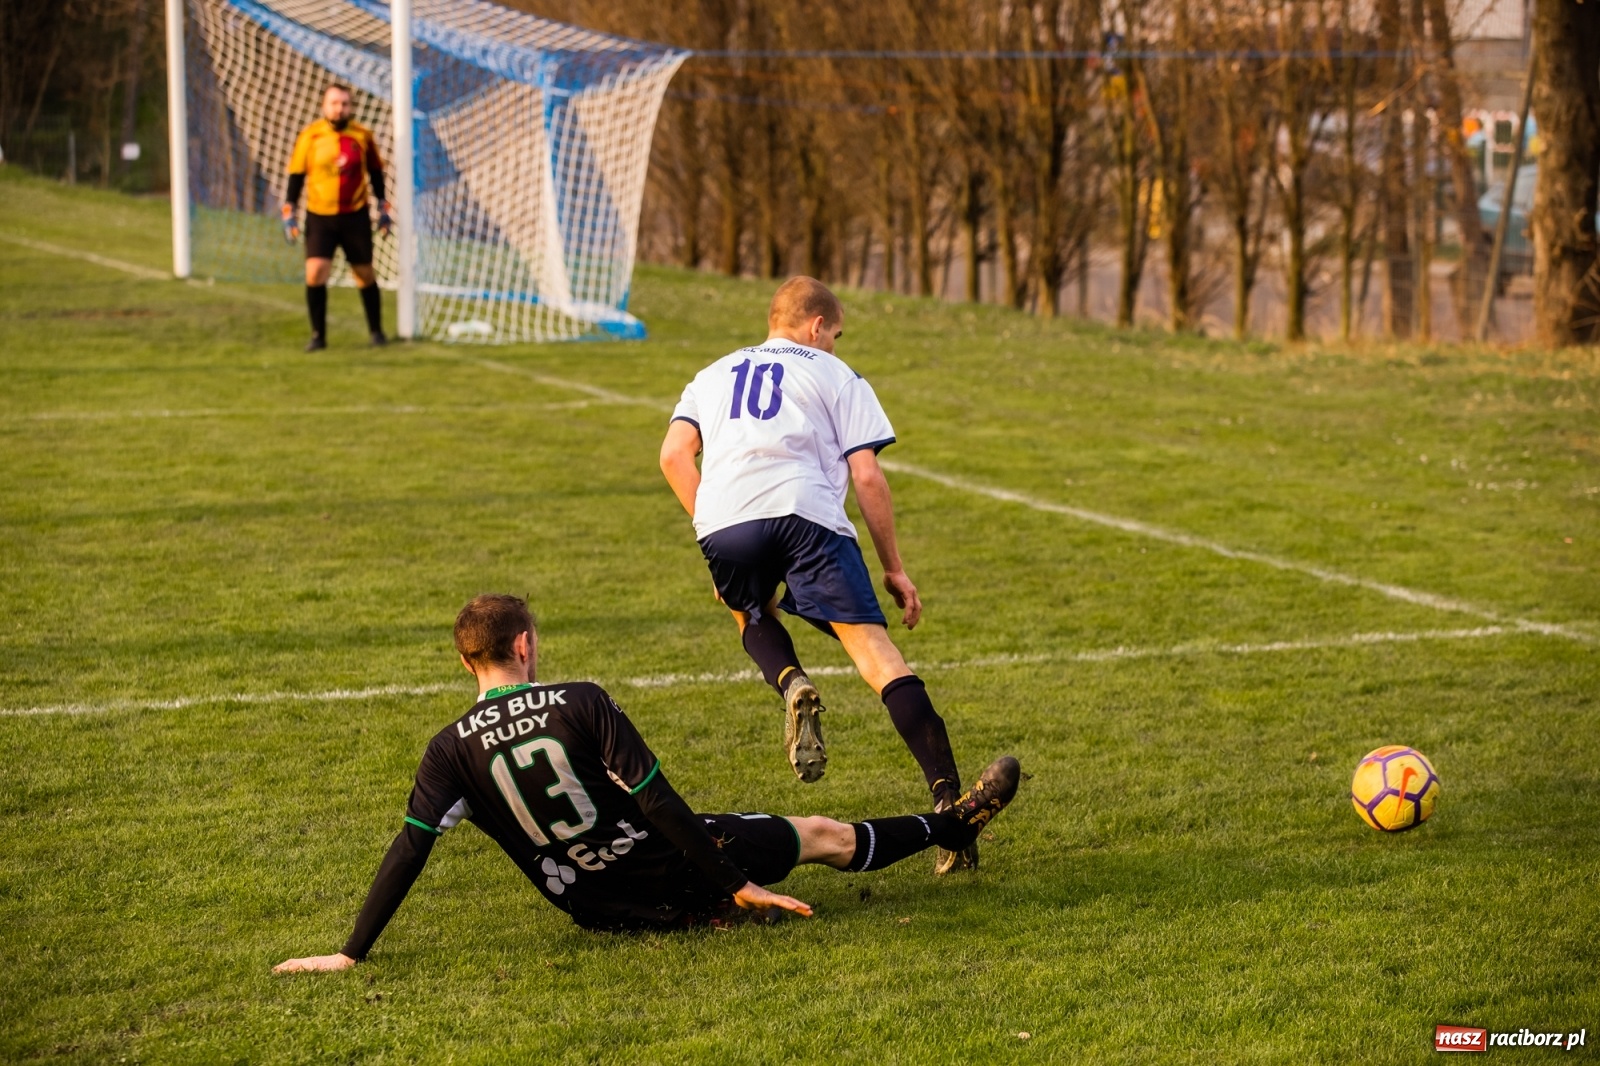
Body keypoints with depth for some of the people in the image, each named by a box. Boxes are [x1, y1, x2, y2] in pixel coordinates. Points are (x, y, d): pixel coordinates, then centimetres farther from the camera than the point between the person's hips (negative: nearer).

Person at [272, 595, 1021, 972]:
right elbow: (656, 801, -17)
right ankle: (953, 825, 37)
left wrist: (351, 955, -11)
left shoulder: (452, 751, -11)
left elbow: (409, 852, -15)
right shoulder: (581, 704, -18)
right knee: (819, 834, 19)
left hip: (602, 912, 3)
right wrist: (733, 883, -10)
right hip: (669, 873, -3)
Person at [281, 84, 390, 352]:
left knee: (365, 275, 8)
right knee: (315, 272, -13)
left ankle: (376, 330, 26)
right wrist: (289, 213, -2)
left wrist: (382, 209, 12)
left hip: (355, 216, 1)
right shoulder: (310, 136, -4)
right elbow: (296, 174, 2)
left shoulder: (362, 135, -1)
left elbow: (375, 172, 11)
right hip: (319, 217, -1)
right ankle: (318, 335, -1)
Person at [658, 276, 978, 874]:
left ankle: (791, 683, -3)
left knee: (752, 614, 32)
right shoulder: (836, 376, 21)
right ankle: (947, 796, -19)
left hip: (721, 519, 3)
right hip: (804, 512, -3)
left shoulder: (715, 374, 32)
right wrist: (894, 569, 15)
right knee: (874, 648, -4)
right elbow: (866, 477, 11)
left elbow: (674, 454, 17)